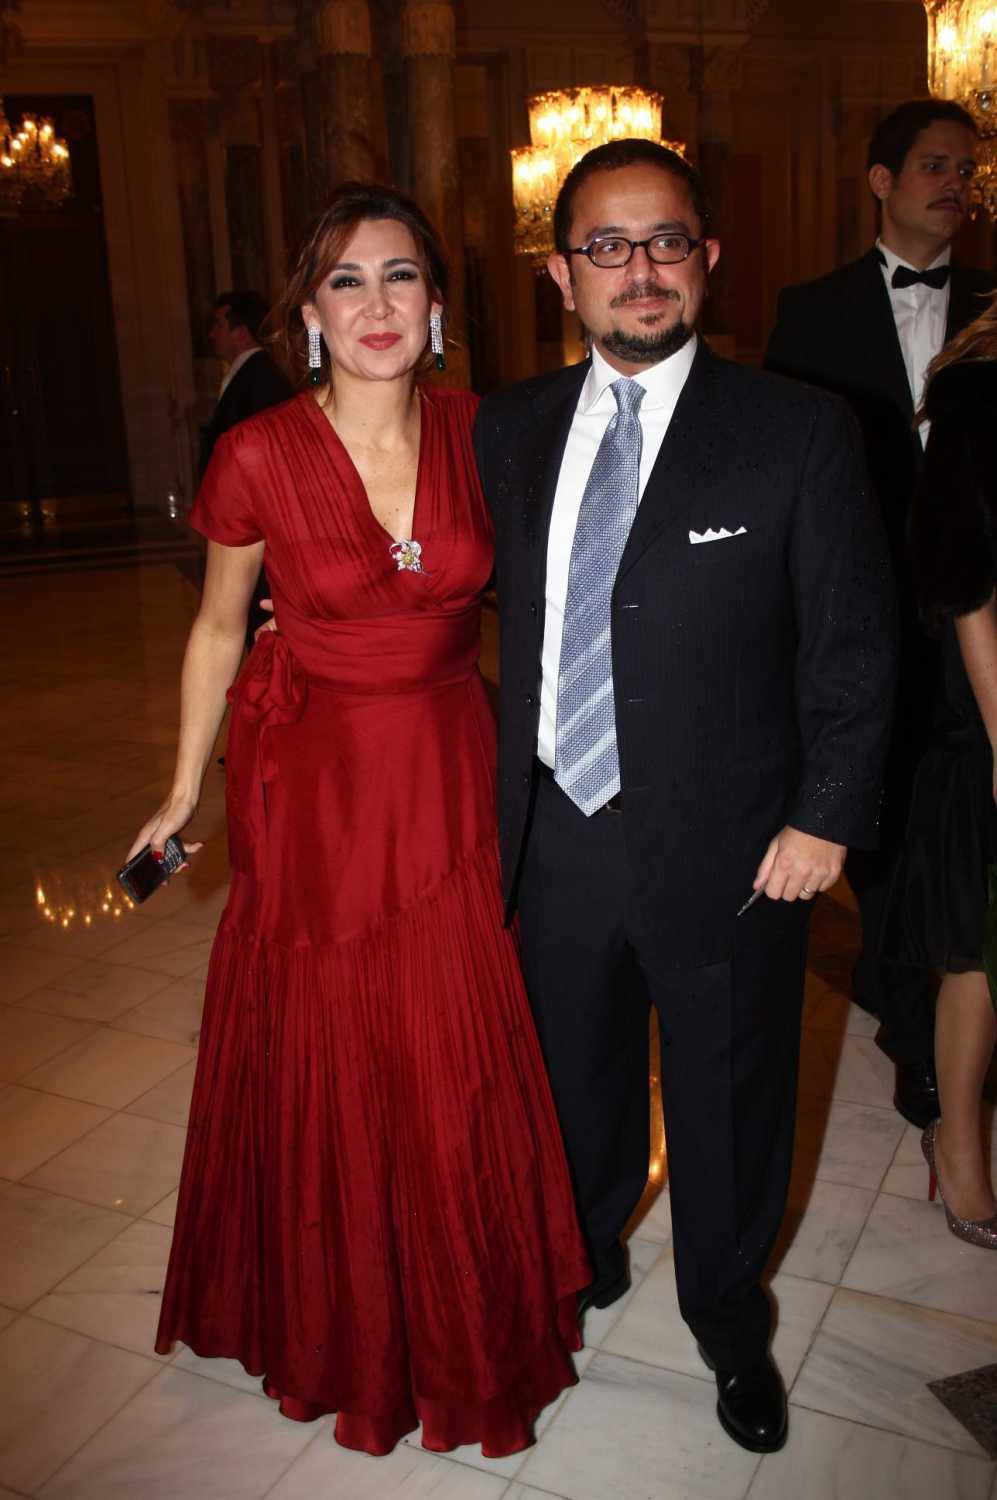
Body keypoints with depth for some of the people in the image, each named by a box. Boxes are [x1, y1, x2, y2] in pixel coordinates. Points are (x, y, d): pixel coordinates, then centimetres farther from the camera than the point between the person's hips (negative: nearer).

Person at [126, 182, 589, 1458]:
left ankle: (467, 1318, 40)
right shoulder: (259, 457, -13)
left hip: (450, 777, 2)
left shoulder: (476, 432, -5)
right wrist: (184, 792, 5)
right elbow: (218, 628, 0)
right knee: (321, 1055, 12)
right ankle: (340, 1318, 40)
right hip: (313, 783, -2)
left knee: (457, 1058, 12)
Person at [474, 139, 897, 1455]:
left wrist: (828, 817, -10)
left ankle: (729, 1320, 44)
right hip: (554, 835, 3)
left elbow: (852, 648, -7)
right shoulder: (509, 429, 2)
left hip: (724, 849, -2)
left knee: (728, 1100, 16)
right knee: (576, 1071, 23)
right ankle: (588, 1241, 54)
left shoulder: (800, 433, -9)